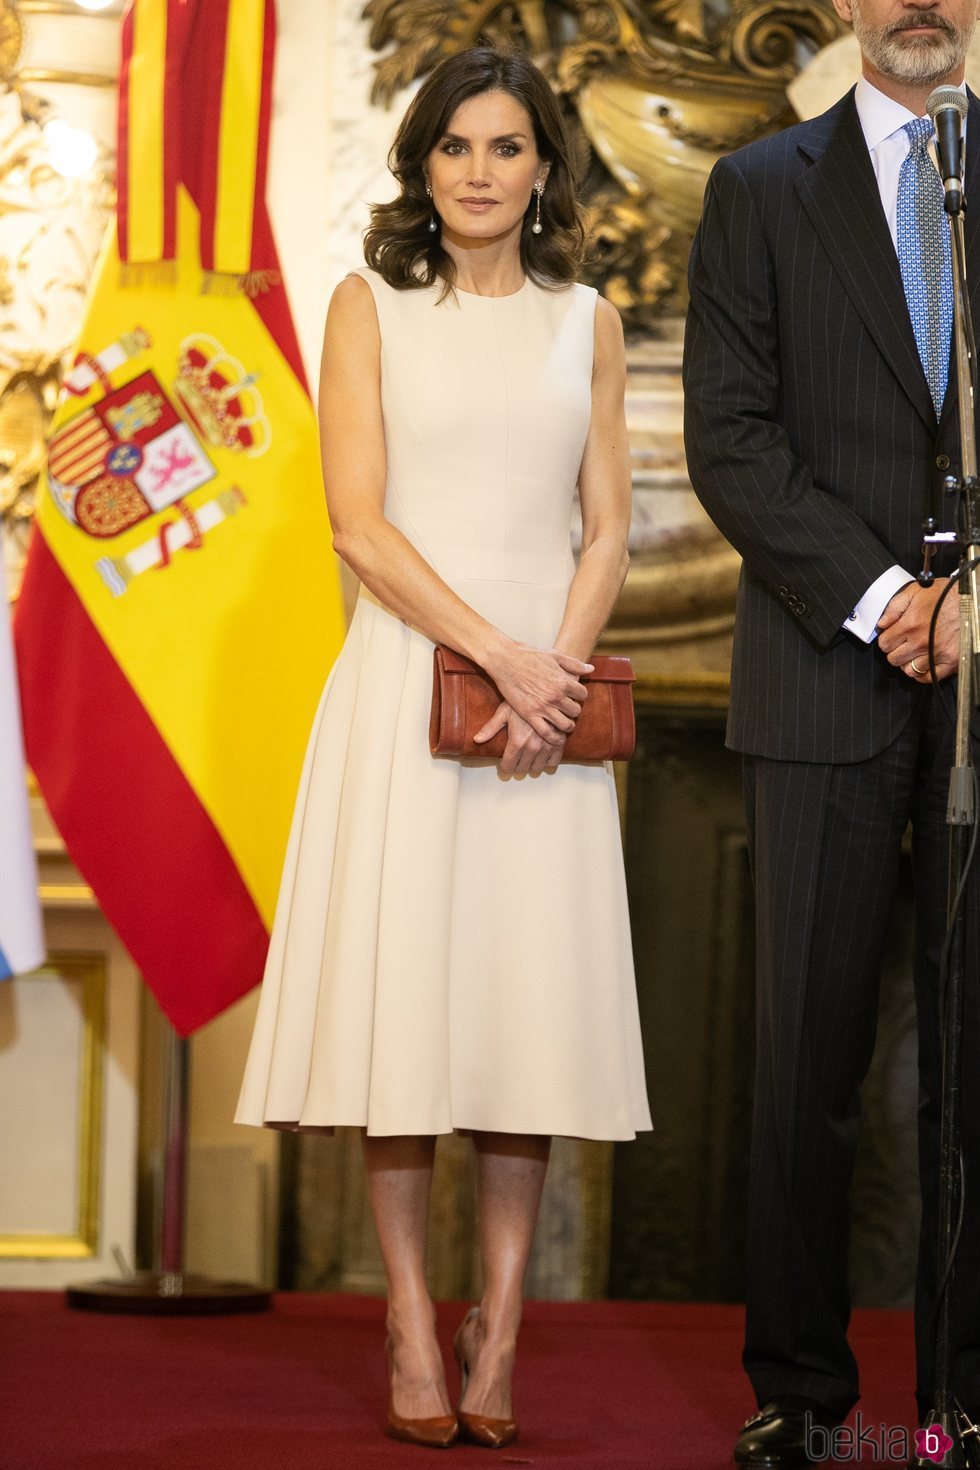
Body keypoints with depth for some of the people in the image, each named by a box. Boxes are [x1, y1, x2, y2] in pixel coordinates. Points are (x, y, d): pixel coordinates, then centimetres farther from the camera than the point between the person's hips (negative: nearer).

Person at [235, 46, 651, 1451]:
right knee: (400, 983, -4)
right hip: (404, 681, -2)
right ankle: (413, 1326, 1)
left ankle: (500, 1327, 3)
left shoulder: (586, 323, 11)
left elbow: (608, 529, 8)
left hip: (545, 687, 2)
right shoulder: (372, 307, 4)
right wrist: (495, 651, -12)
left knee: (529, 992, -1)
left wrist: (552, 674, -8)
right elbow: (358, 522, -4)